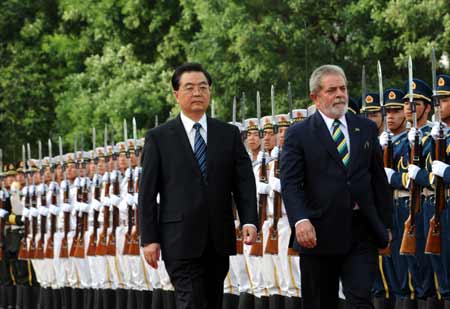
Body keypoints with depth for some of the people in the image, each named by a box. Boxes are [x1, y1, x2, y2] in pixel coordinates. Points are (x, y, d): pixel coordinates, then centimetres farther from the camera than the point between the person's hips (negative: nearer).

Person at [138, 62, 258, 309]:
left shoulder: (229, 134, 10)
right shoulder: (159, 138, 2)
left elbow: (244, 182, 5)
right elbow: (147, 193, 1)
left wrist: (249, 221, -10)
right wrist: (149, 239, -5)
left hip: (218, 240, 3)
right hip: (181, 241, -3)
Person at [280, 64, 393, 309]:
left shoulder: (366, 129, 11)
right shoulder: (298, 134, 0)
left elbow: (379, 180, 14)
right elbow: (290, 184, -8)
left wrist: (386, 224, 10)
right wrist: (301, 220, -23)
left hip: (362, 233, 2)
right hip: (319, 234, -2)